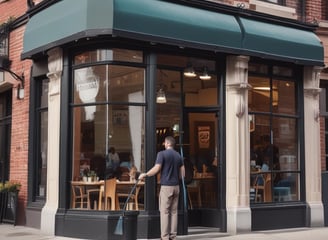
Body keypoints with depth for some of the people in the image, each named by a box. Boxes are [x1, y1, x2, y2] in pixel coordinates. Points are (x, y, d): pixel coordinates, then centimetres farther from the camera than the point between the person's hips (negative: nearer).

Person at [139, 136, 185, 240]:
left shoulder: (162, 154, -8)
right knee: (174, 211, 9)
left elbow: (156, 169, -15)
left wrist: (144, 175, -4)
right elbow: (182, 174, 11)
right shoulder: (178, 156, 11)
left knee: (165, 212, -3)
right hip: (176, 186, 6)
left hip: (166, 186, -6)